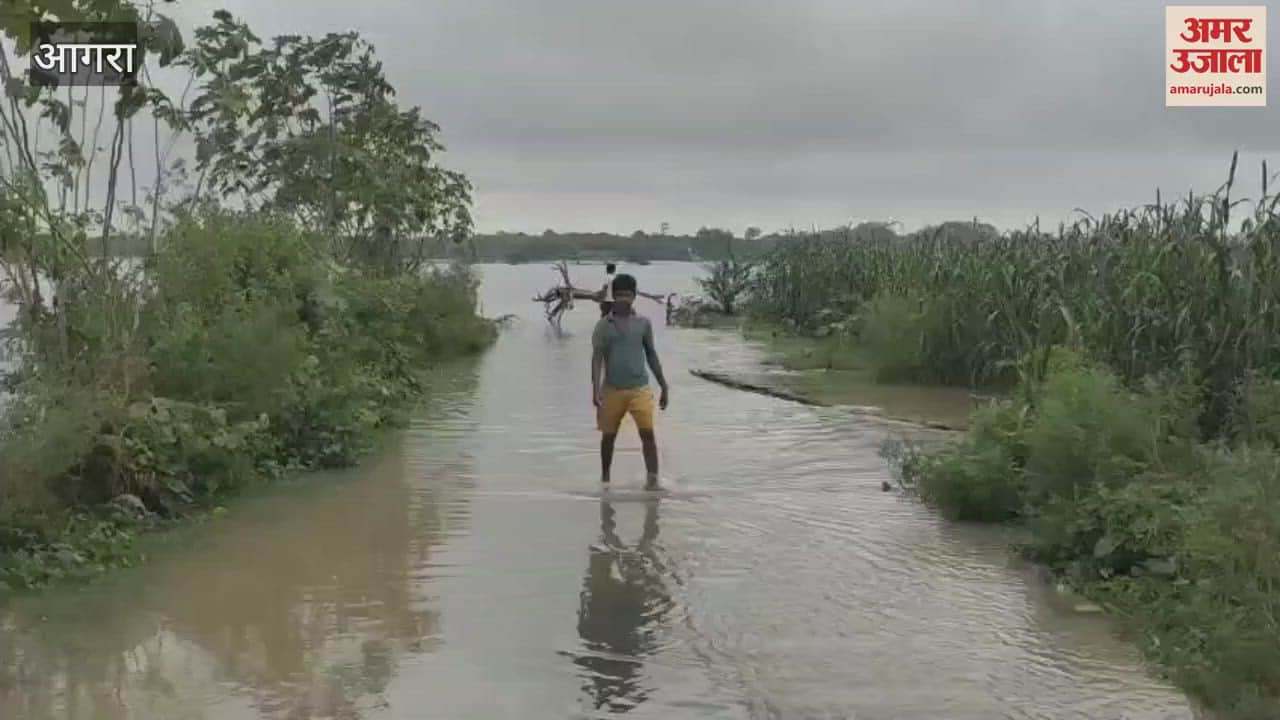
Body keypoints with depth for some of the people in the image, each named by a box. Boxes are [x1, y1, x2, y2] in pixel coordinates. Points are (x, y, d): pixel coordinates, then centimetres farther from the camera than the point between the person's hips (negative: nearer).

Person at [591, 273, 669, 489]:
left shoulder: (643, 323, 4)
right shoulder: (603, 325, -1)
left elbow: (651, 355, 11)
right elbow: (597, 358, -6)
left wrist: (664, 387, 10)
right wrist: (595, 389, -18)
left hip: (639, 388, 0)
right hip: (612, 389, 0)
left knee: (648, 432, -13)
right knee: (608, 436, 11)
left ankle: (652, 478, -12)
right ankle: (605, 478, 27)